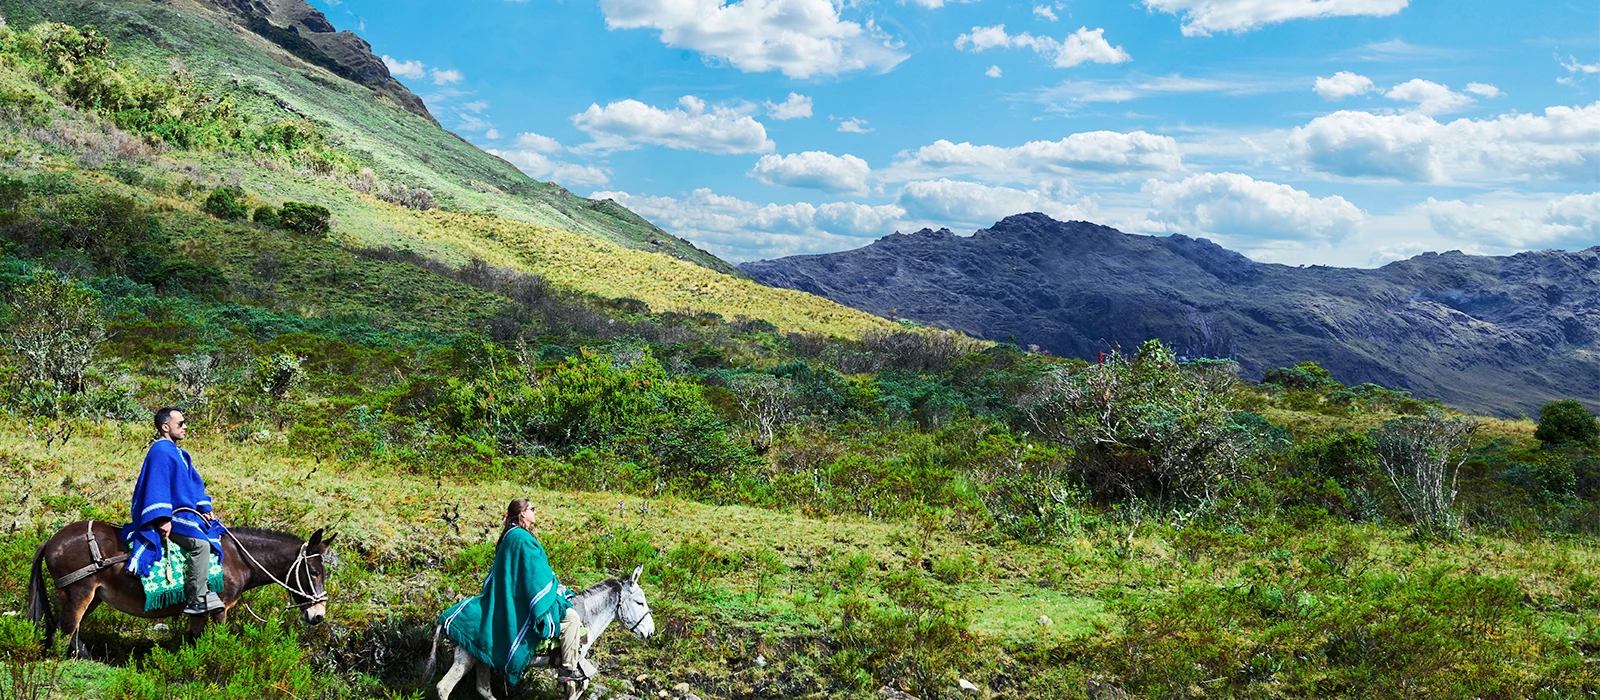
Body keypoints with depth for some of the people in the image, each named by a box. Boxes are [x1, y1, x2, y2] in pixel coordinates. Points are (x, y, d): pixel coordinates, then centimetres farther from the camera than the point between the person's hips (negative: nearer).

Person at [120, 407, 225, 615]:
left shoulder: (178, 453, 18)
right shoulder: (160, 451, -13)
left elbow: (194, 482, 22)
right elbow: (157, 486, -21)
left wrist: (204, 508, 11)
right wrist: (163, 519, -27)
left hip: (184, 512, 11)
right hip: (169, 516, -11)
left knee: (213, 534, 13)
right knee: (200, 543, -26)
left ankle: (206, 592, 12)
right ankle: (197, 601, -24)